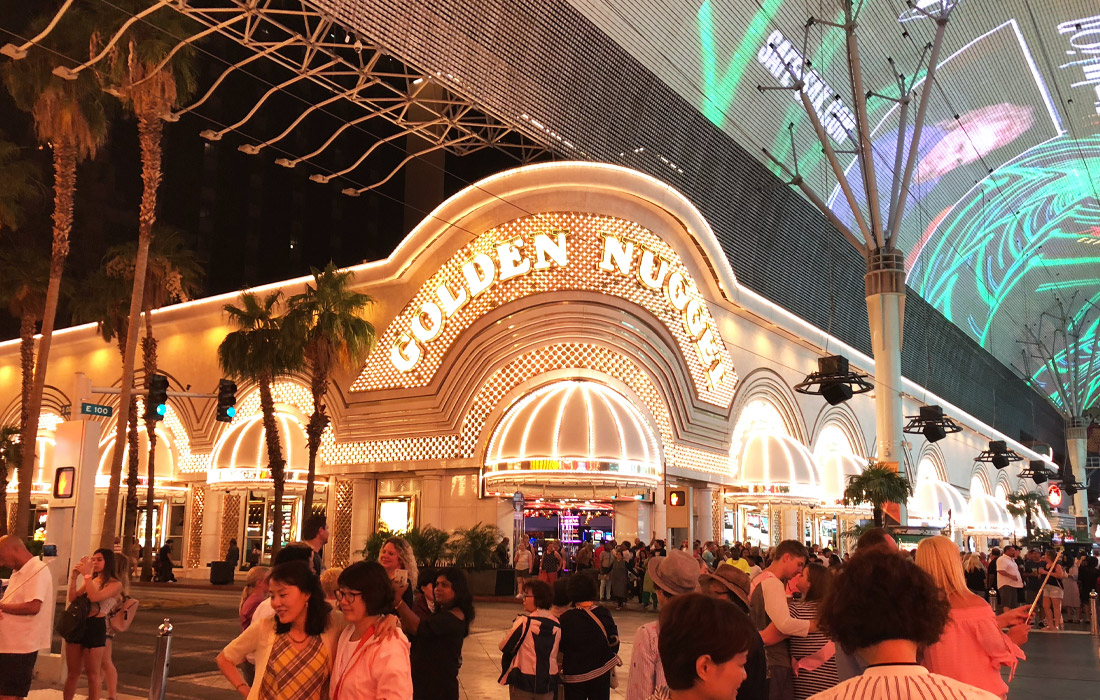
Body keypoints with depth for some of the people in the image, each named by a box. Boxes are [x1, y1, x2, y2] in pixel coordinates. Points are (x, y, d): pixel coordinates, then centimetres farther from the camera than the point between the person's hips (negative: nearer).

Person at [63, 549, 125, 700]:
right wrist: (74, 577, -5)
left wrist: (86, 574, -18)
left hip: (95, 627, -6)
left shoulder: (115, 584, -6)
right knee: (72, 673, 13)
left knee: (93, 675, 2)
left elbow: (94, 597, -20)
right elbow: (72, 598, 6)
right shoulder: (90, 581, 15)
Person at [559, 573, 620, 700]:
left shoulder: (565, 618, -14)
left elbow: (561, 647, -5)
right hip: (602, 671, 2)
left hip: (574, 674, -2)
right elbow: (614, 640, 0)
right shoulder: (604, 613, -7)